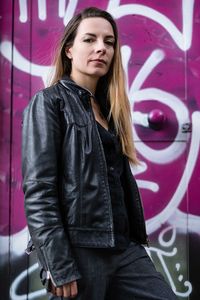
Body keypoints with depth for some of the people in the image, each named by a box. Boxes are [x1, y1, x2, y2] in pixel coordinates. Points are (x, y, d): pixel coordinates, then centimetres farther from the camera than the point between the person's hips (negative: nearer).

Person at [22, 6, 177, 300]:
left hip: (124, 247, 6)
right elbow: (38, 189, -12)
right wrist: (58, 267, -18)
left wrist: (136, 241, 12)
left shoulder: (109, 107, 18)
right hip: (79, 250, -6)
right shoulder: (49, 102, -2)